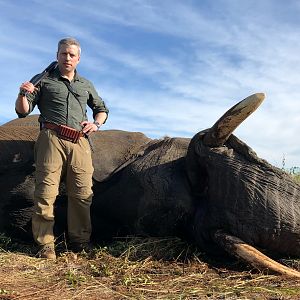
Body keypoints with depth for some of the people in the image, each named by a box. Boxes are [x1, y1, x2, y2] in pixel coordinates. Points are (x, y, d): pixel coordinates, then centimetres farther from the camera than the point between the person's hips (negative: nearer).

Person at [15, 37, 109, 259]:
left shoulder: (86, 85, 23)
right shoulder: (44, 81, 14)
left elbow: (102, 109, 33)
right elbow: (23, 111, 10)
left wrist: (96, 124, 12)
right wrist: (23, 94, -12)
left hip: (80, 143, 3)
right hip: (52, 139, -3)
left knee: (82, 193, -1)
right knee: (46, 192, -8)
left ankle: (81, 243, 10)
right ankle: (46, 246, -2)